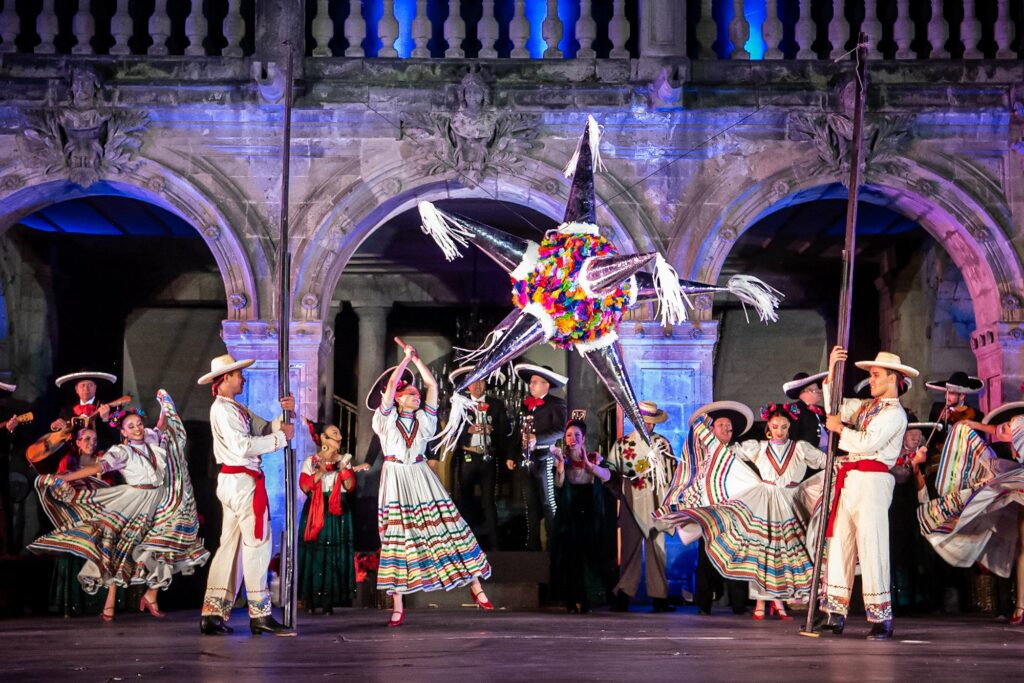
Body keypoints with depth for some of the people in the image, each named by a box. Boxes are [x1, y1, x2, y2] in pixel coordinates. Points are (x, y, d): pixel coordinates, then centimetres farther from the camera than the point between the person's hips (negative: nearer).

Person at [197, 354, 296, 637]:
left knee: (231, 545, 9)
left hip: (236, 482, 10)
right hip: (241, 481, -10)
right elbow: (242, 445, -21)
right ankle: (260, 614, -6)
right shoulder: (222, 409, -11)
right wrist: (281, 437, -14)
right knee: (257, 543, -8)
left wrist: (285, 415, -4)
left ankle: (213, 613, 10)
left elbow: (265, 428, 13)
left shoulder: (237, 409, 20)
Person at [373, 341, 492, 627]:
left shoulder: (424, 418, 12)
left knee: (448, 529, -3)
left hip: (422, 478, 3)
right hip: (396, 480, -3)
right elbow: (391, 384, -8)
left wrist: (416, 358, 6)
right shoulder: (387, 418, 4)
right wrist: (406, 358, 0)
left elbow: (432, 384, 5)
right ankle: (398, 607, -4)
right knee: (396, 536, -5)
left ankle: (476, 587, 3)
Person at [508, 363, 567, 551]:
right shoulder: (526, 404, 15)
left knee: (548, 504, -3)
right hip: (525, 460, 6)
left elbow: (559, 431, -13)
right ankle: (532, 545, 16)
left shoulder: (556, 404, -5)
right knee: (530, 504, 10)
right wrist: (511, 455, 16)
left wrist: (537, 439, -25)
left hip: (544, 459, -6)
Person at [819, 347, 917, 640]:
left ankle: (881, 620, -4)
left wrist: (840, 428, -3)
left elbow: (868, 442, -16)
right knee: (839, 545, 7)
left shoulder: (895, 413, -5)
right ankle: (835, 615, 11)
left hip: (872, 483, -8)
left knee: (871, 549, -9)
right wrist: (832, 371, 17)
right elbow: (834, 407, 25)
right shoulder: (866, 406, 20)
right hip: (850, 482, 8)